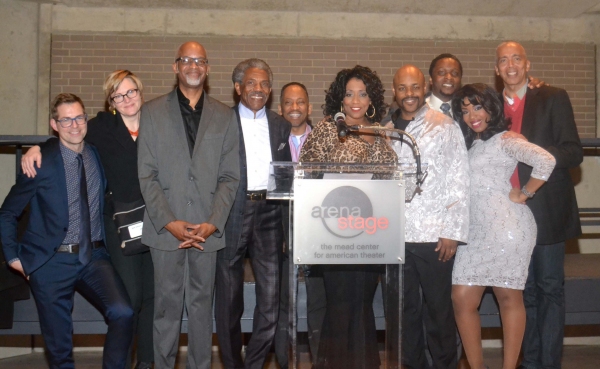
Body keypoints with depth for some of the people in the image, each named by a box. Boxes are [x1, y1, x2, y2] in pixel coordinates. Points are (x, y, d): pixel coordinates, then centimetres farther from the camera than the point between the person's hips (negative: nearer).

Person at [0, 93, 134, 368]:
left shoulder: (98, 153, 2)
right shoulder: (41, 162, -8)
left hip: (94, 256, 2)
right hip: (52, 261, -2)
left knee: (123, 312, -20)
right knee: (59, 346, 5)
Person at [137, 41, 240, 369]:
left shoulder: (224, 116, 10)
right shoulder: (152, 112, 6)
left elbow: (229, 177, 5)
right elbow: (146, 175, 1)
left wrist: (213, 223, -7)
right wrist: (169, 222, -9)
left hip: (207, 228, 1)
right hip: (166, 228, -1)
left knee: (202, 304, 8)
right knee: (167, 304, 5)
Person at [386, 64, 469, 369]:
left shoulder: (445, 127, 0)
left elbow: (459, 181, -4)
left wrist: (452, 232, -9)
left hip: (434, 235, -4)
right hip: (395, 235, 4)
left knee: (438, 309, 5)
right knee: (404, 308, 12)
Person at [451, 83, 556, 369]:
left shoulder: (505, 140, -4)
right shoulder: (470, 145, 20)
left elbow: (546, 160, -19)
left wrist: (524, 194, -11)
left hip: (506, 227, -7)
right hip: (474, 231, 7)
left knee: (509, 298, 3)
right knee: (462, 298, 2)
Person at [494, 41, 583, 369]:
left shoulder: (553, 99, 1)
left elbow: (574, 153, -6)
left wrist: (530, 148, -19)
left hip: (547, 210, -3)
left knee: (550, 289, 2)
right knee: (524, 290, 9)